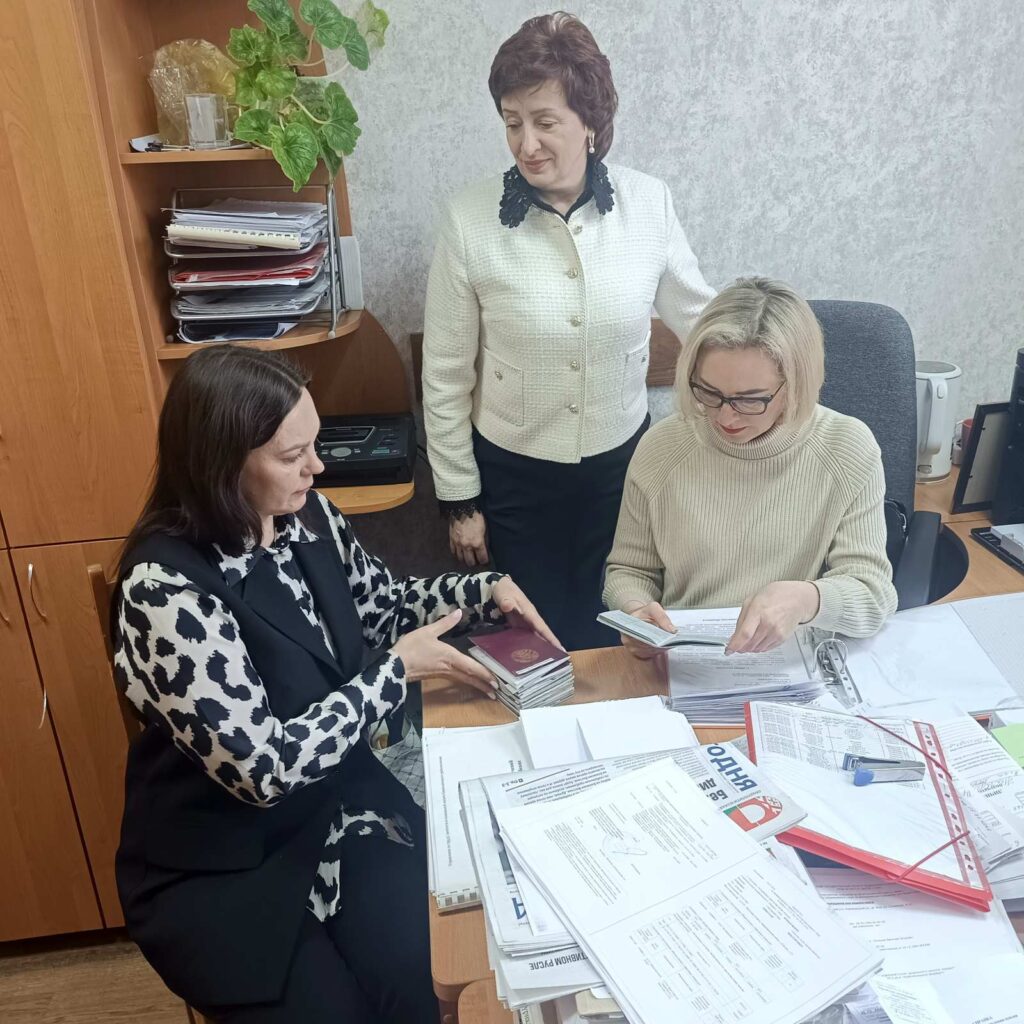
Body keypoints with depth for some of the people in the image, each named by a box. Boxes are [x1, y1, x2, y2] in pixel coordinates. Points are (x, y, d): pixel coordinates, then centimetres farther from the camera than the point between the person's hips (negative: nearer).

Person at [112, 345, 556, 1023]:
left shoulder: (307, 516, -5)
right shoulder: (168, 588, -27)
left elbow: (382, 605, 13)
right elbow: (263, 766, -26)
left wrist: (486, 591, -2)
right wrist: (395, 670, -20)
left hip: (338, 798, 5)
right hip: (222, 865, -5)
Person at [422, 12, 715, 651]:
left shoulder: (648, 203, -9)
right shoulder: (470, 220, -13)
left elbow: (703, 318, 5)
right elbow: (446, 377, -6)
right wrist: (460, 500, -3)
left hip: (621, 463, 2)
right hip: (513, 474, -1)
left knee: (611, 640, 18)